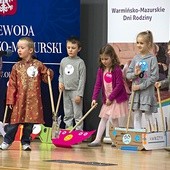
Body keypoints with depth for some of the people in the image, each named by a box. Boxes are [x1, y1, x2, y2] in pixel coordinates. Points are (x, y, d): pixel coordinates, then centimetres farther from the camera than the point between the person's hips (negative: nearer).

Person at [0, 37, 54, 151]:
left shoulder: (38, 65, 2)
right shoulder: (17, 67, 4)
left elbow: (46, 79, 11)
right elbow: (12, 85, 3)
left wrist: (49, 73, -12)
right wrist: (10, 100, -2)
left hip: (33, 99, 0)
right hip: (19, 99, 0)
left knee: (29, 122, 3)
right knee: (15, 121, 0)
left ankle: (26, 142, 15)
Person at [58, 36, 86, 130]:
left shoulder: (80, 62, -9)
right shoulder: (63, 61, 7)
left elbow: (82, 79, -10)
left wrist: (79, 94, -14)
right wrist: (60, 82, -5)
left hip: (75, 91, -5)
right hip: (66, 91, 5)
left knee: (77, 115, -2)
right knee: (67, 114, 13)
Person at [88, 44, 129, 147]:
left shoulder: (117, 69, -17)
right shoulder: (101, 70, 2)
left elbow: (119, 85, -19)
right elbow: (98, 84, 1)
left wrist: (110, 98, -16)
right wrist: (94, 98, -8)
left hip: (117, 99, -7)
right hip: (107, 99, 7)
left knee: (113, 118, -9)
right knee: (103, 118, 7)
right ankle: (98, 140, 9)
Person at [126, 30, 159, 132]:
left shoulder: (152, 59, -7)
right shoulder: (135, 58, 8)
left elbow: (154, 77, -12)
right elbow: (128, 75, 10)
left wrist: (140, 86, -15)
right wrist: (134, 74, -13)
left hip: (147, 91, -5)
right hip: (135, 92, 5)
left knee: (148, 115, 1)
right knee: (137, 116, 8)